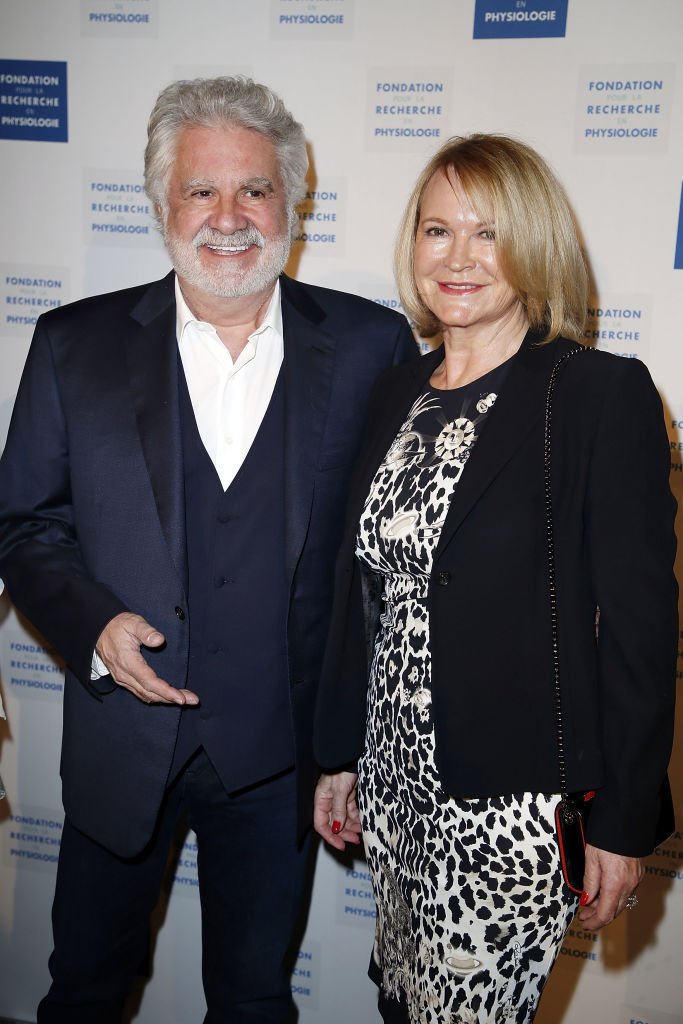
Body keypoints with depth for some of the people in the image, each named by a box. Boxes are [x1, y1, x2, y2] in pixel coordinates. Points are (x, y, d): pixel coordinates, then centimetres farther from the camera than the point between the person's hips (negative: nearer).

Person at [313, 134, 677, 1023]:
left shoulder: (605, 395, -12)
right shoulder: (397, 392, 6)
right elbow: (362, 588, 10)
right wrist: (339, 754, 13)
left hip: (519, 802, -5)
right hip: (397, 776, 6)